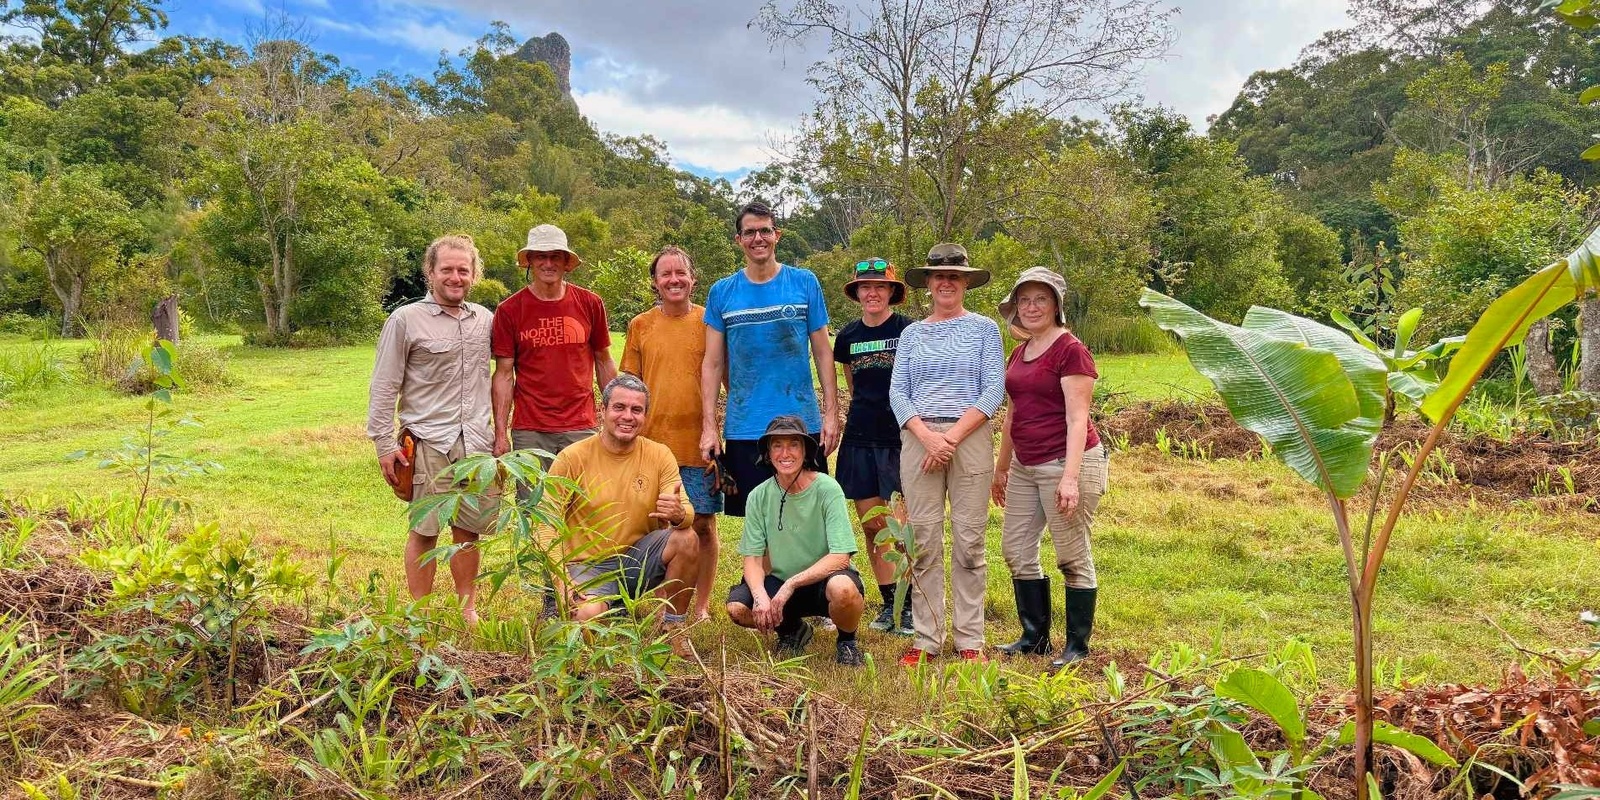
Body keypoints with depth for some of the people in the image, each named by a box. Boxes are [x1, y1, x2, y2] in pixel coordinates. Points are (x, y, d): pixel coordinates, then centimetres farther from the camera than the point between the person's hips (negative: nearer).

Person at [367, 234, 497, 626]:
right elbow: (384, 387, -2)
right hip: (428, 443, -4)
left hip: (475, 443, 4)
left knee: (468, 530, 10)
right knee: (424, 531, 2)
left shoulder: (486, 320, 12)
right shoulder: (405, 320, -1)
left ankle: (468, 611, 22)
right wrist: (384, 443, -5)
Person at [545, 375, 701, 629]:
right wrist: (562, 582, -22)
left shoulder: (660, 455, -2)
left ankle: (673, 626, -4)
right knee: (588, 615, -32)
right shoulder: (572, 458, -9)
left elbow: (687, 511, -8)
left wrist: (679, 514, -34)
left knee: (687, 540, -25)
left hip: (639, 559, 3)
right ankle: (615, 606, 7)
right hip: (589, 565, -2)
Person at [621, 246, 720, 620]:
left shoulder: (709, 321, 1)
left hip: (700, 445, -1)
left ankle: (701, 606, 18)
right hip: (652, 444, 2)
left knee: (702, 526, 5)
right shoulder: (640, 326, 6)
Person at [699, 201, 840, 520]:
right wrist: (708, 427, -1)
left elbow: (823, 353, 4)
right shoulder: (722, 292, 4)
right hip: (744, 429, 1)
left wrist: (831, 413, -2)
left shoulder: (805, 283, 2)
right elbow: (712, 364, 4)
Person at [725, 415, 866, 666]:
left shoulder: (827, 489, -15)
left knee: (842, 588, -38)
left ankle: (846, 641, -1)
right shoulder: (759, 496, -4)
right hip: (780, 581, 4)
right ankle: (791, 630, 12)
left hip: (823, 579, -3)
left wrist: (792, 584, -27)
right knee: (737, 607, -23)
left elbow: (841, 558, -20)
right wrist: (760, 595, -25)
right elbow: (753, 558, -5)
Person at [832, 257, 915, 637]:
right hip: (860, 439, 5)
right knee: (871, 527, 8)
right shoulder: (848, 336, 10)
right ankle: (889, 603, 20)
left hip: (900, 438, -5)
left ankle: (911, 606, 7)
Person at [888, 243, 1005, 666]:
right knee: (924, 541, 2)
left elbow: (994, 390, -2)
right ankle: (926, 638, 9)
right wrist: (927, 436, -11)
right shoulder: (911, 334, 14)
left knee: (969, 540, -1)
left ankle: (970, 639, 7)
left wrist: (952, 436, -12)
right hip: (918, 439, 2)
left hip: (970, 438, -2)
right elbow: (897, 392, 5)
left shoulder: (984, 328, 7)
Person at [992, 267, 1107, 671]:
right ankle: (1035, 637, 25)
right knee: (1016, 550, 11)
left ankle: (1077, 646, 14)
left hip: (1066, 461, -9)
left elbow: (1077, 418, -16)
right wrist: (1002, 467, 23)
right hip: (1025, 466, 9)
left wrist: (1070, 477, -23)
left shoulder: (1071, 350, -10)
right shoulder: (1018, 353, 14)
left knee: (1073, 557, 1)